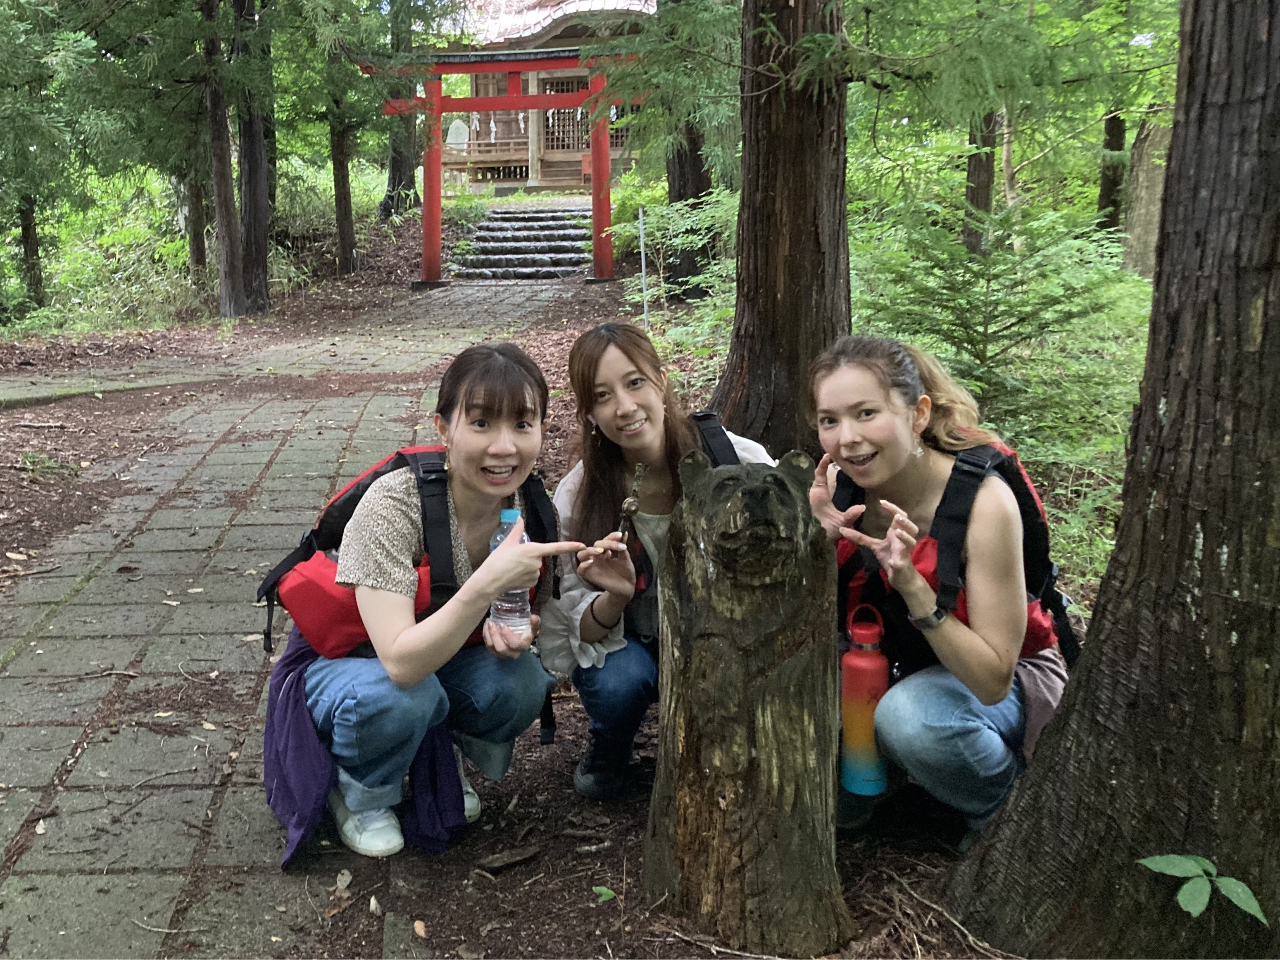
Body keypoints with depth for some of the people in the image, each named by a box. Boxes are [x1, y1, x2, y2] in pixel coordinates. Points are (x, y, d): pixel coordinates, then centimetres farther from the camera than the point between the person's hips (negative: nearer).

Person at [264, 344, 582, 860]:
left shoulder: (530, 507, -15)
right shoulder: (393, 503, -33)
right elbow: (401, 664, -39)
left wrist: (509, 631, -21)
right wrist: (488, 584, -49)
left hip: (436, 658, 5)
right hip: (339, 661, -4)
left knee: (522, 682, -25)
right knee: (403, 698, -37)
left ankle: (439, 753, 8)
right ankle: (360, 793, -2)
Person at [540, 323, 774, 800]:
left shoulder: (740, 460, -21)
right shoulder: (576, 497, -16)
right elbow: (587, 629, -12)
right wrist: (614, 597, -35)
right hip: (629, 646, 0)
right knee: (617, 683, -32)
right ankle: (610, 747, 6)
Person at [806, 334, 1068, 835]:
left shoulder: (983, 500, -28)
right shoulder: (839, 489, -14)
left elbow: (993, 680, -28)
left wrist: (912, 585, -39)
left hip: (1005, 684, -4)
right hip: (893, 669, 4)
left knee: (910, 716, -35)